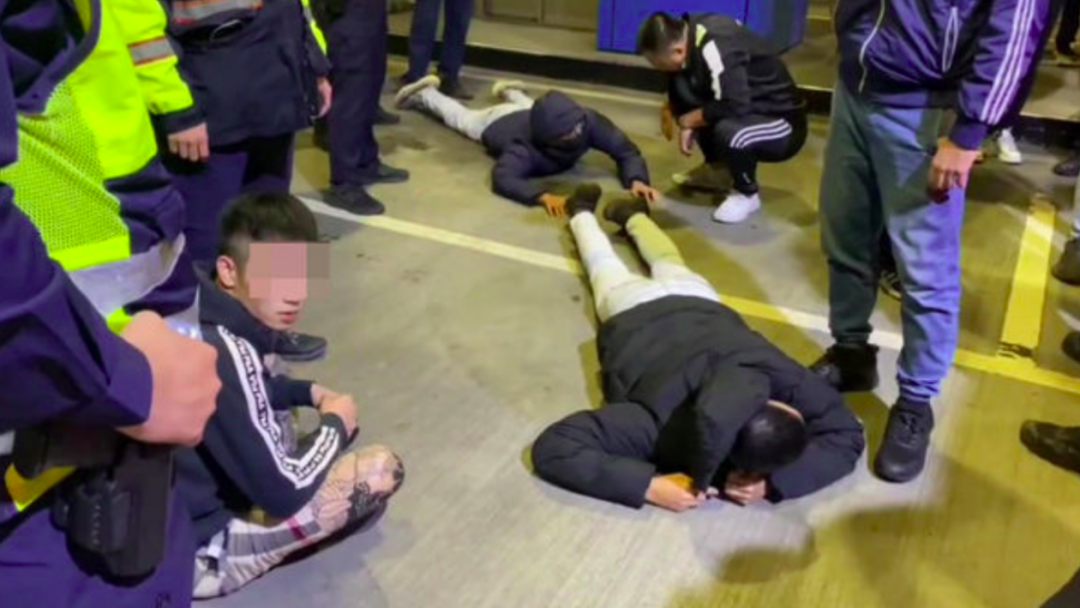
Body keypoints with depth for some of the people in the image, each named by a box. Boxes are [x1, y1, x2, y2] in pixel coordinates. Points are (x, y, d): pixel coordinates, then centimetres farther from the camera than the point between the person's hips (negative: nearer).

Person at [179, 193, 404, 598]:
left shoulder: (200, 315, -6)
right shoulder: (224, 354, -32)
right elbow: (284, 491, -25)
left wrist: (309, 393, 3)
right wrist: (335, 424, -9)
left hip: (177, 509, 8)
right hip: (197, 548, -8)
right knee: (382, 470, -12)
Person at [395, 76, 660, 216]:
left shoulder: (589, 122, -45)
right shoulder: (528, 147, -53)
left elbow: (626, 151, -43)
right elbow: (501, 178, -65)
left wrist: (636, 180, -64)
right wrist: (543, 196, -80)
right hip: (498, 123, -3)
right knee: (461, 117, 29)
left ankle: (508, 91, 70)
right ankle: (425, 93, 55)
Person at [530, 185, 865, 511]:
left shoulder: (781, 377, -45)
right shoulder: (663, 424, -50)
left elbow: (847, 436, -31)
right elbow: (553, 447, -51)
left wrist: (773, 483, -47)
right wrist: (648, 486, -59)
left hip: (696, 301, 2)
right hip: (636, 314, -2)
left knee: (669, 265, 38)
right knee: (606, 268, 32)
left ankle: (633, 215, 63)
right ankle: (582, 212, 59)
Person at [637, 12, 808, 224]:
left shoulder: (715, 49, -30)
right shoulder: (690, 31, -5)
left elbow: (734, 108, -33)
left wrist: (687, 120, -19)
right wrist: (671, 108, -10)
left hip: (783, 123, -9)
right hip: (751, 111, 9)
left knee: (728, 132, -37)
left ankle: (748, 194, -6)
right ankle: (717, 169, 12)